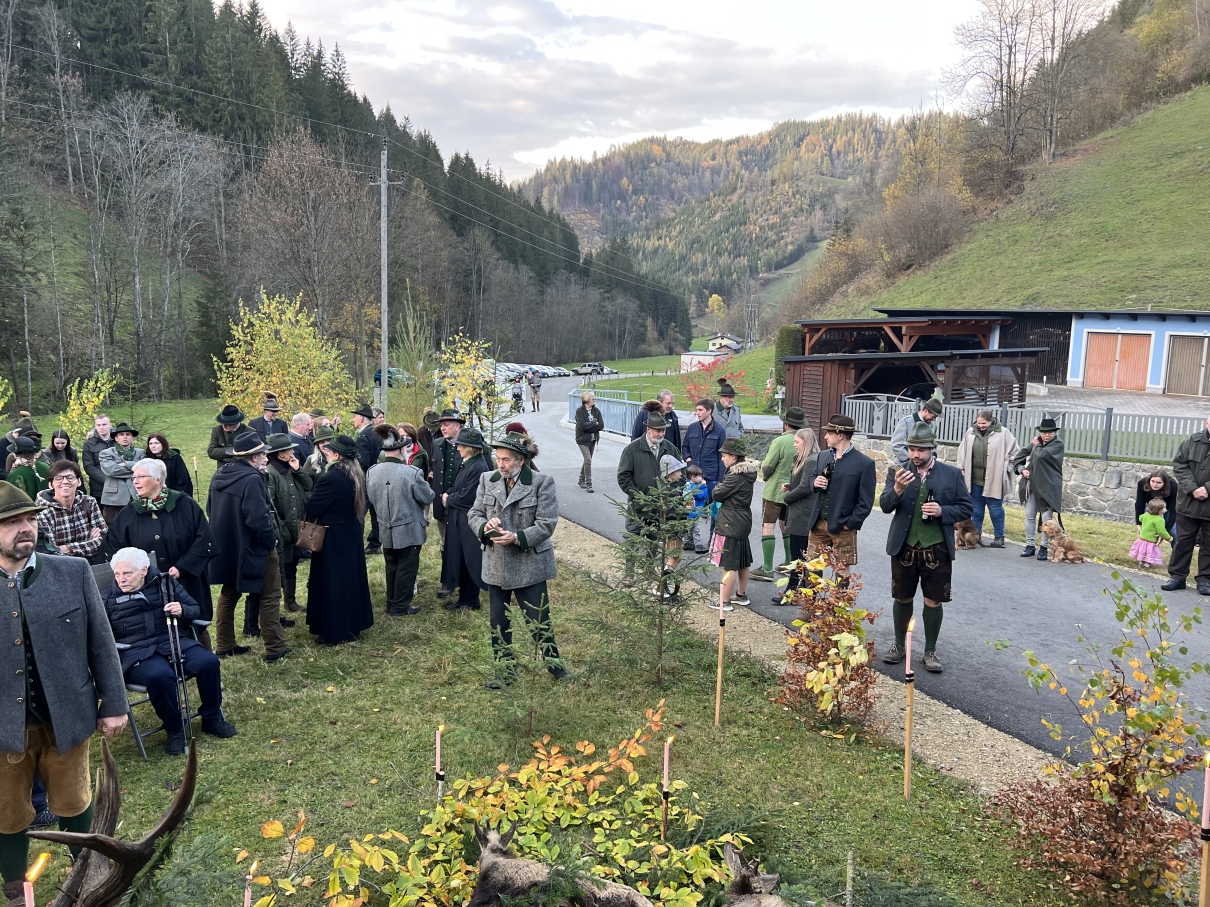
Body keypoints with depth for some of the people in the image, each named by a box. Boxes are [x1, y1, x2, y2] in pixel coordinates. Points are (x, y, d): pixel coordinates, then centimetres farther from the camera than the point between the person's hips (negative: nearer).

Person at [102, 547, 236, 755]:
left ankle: (211, 718, -1)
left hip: (176, 642, 3)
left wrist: (183, 611, -8)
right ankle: (174, 729, -12)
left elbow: (195, 610, 14)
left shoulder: (166, 584, 12)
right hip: (136, 653, -2)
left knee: (208, 662, -25)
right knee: (160, 675, -37)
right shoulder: (107, 599, 9)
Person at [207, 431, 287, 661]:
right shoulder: (252, 479, -23)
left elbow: (210, 511, 13)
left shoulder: (219, 475, 5)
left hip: (226, 547, 8)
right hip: (252, 548, -8)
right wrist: (271, 540, -12)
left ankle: (224, 645, 27)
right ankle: (275, 648, 8)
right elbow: (259, 518, -28)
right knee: (270, 596, 4)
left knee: (228, 594, 20)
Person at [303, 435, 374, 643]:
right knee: (350, 578, 16)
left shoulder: (330, 478, -23)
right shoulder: (357, 476, 3)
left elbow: (312, 509, -17)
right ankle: (353, 625, 27)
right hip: (352, 536, 8)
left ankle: (333, 632, 9)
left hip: (332, 539, -8)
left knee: (331, 582, 2)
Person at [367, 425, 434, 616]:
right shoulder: (412, 473, -22)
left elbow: (371, 498, 8)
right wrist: (425, 485, 9)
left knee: (391, 567, 19)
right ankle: (400, 606, 14)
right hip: (409, 530, -5)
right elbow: (428, 498, -11)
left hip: (386, 529, 5)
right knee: (406, 568, 8)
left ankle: (391, 604, 28)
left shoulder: (372, 473, -6)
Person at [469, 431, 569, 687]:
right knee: (498, 621, 14)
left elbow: (546, 524, -12)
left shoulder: (542, 482, -10)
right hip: (496, 565, 4)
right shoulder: (487, 480, 2)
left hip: (530, 565, -4)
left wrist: (517, 537, -24)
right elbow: (473, 514, 5)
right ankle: (505, 670, 29)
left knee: (538, 619, 4)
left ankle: (554, 664, 26)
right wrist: (485, 525, -18)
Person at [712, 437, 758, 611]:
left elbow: (716, 495, -15)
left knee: (729, 565, -4)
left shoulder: (736, 476, -20)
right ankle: (741, 595, 31)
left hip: (731, 524, -10)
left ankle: (724, 602, 1)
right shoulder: (747, 472, 9)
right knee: (743, 561, 19)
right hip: (743, 521, 10)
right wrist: (722, 489, -2)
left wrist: (718, 488, 3)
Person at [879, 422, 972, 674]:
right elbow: (885, 506, -9)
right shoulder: (897, 471, -1)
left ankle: (930, 651, 23)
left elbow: (965, 509, 3)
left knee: (933, 601, 7)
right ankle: (899, 644, 31)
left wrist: (942, 511, -16)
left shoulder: (952, 474, -1)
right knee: (903, 598, 13)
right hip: (904, 547, 1)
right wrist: (897, 490, -29)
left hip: (937, 549, 0)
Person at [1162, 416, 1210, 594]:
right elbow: (1179, 465, -4)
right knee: (1183, 541, 9)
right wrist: (1192, 489, -14)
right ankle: (1177, 576, 17)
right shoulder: (1192, 442, -1)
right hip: (1188, 504, 1)